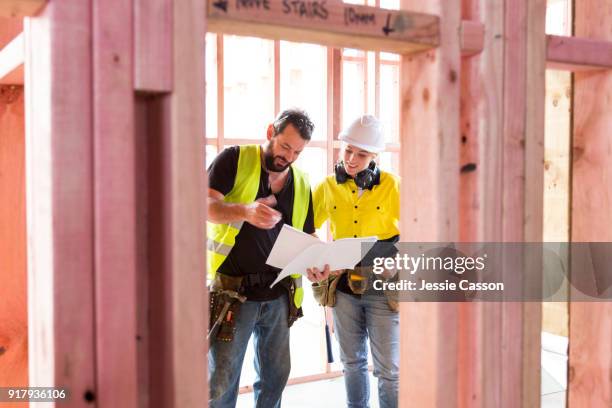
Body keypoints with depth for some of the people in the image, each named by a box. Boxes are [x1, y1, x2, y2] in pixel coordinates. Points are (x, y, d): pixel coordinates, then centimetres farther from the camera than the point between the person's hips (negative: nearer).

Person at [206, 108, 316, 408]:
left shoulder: (301, 184, 11)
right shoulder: (235, 159, -4)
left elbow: (307, 236, 16)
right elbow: (206, 205, -15)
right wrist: (245, 211, -34)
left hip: (279, 294, 5)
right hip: (232, 292, -5)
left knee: (276, 375, 16)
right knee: (222, 383, 1)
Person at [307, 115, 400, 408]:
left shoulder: (391, 185, -4)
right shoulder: (328, 187, 3)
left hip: (382, 287, -3)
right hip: (343, 285, 3)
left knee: (388, 369, 1)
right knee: (352, 363, 16)